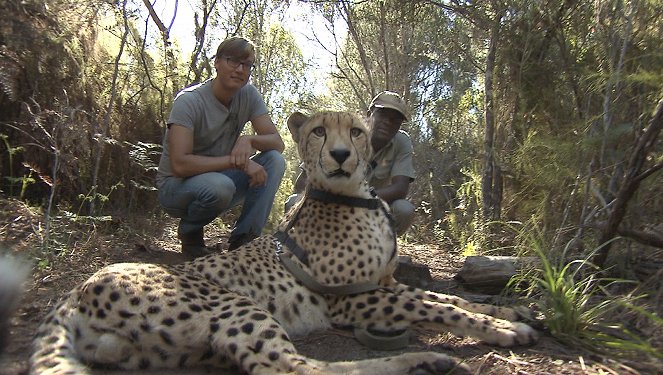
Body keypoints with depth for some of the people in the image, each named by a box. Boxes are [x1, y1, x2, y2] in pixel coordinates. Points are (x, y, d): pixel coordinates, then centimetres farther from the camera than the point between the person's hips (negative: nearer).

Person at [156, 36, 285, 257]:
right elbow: (179, 165, -30)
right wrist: (236, 161, -32)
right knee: (219, 185, -38)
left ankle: (242, 240, -12)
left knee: (274, 161, -16)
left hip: (218, 178, 5)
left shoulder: (249, 95, -5)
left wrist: (249, 140, -28)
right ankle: (189, 232, -4)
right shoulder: (190, 101, -21)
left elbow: (278, 143, -7)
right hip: (175, 186, -5)